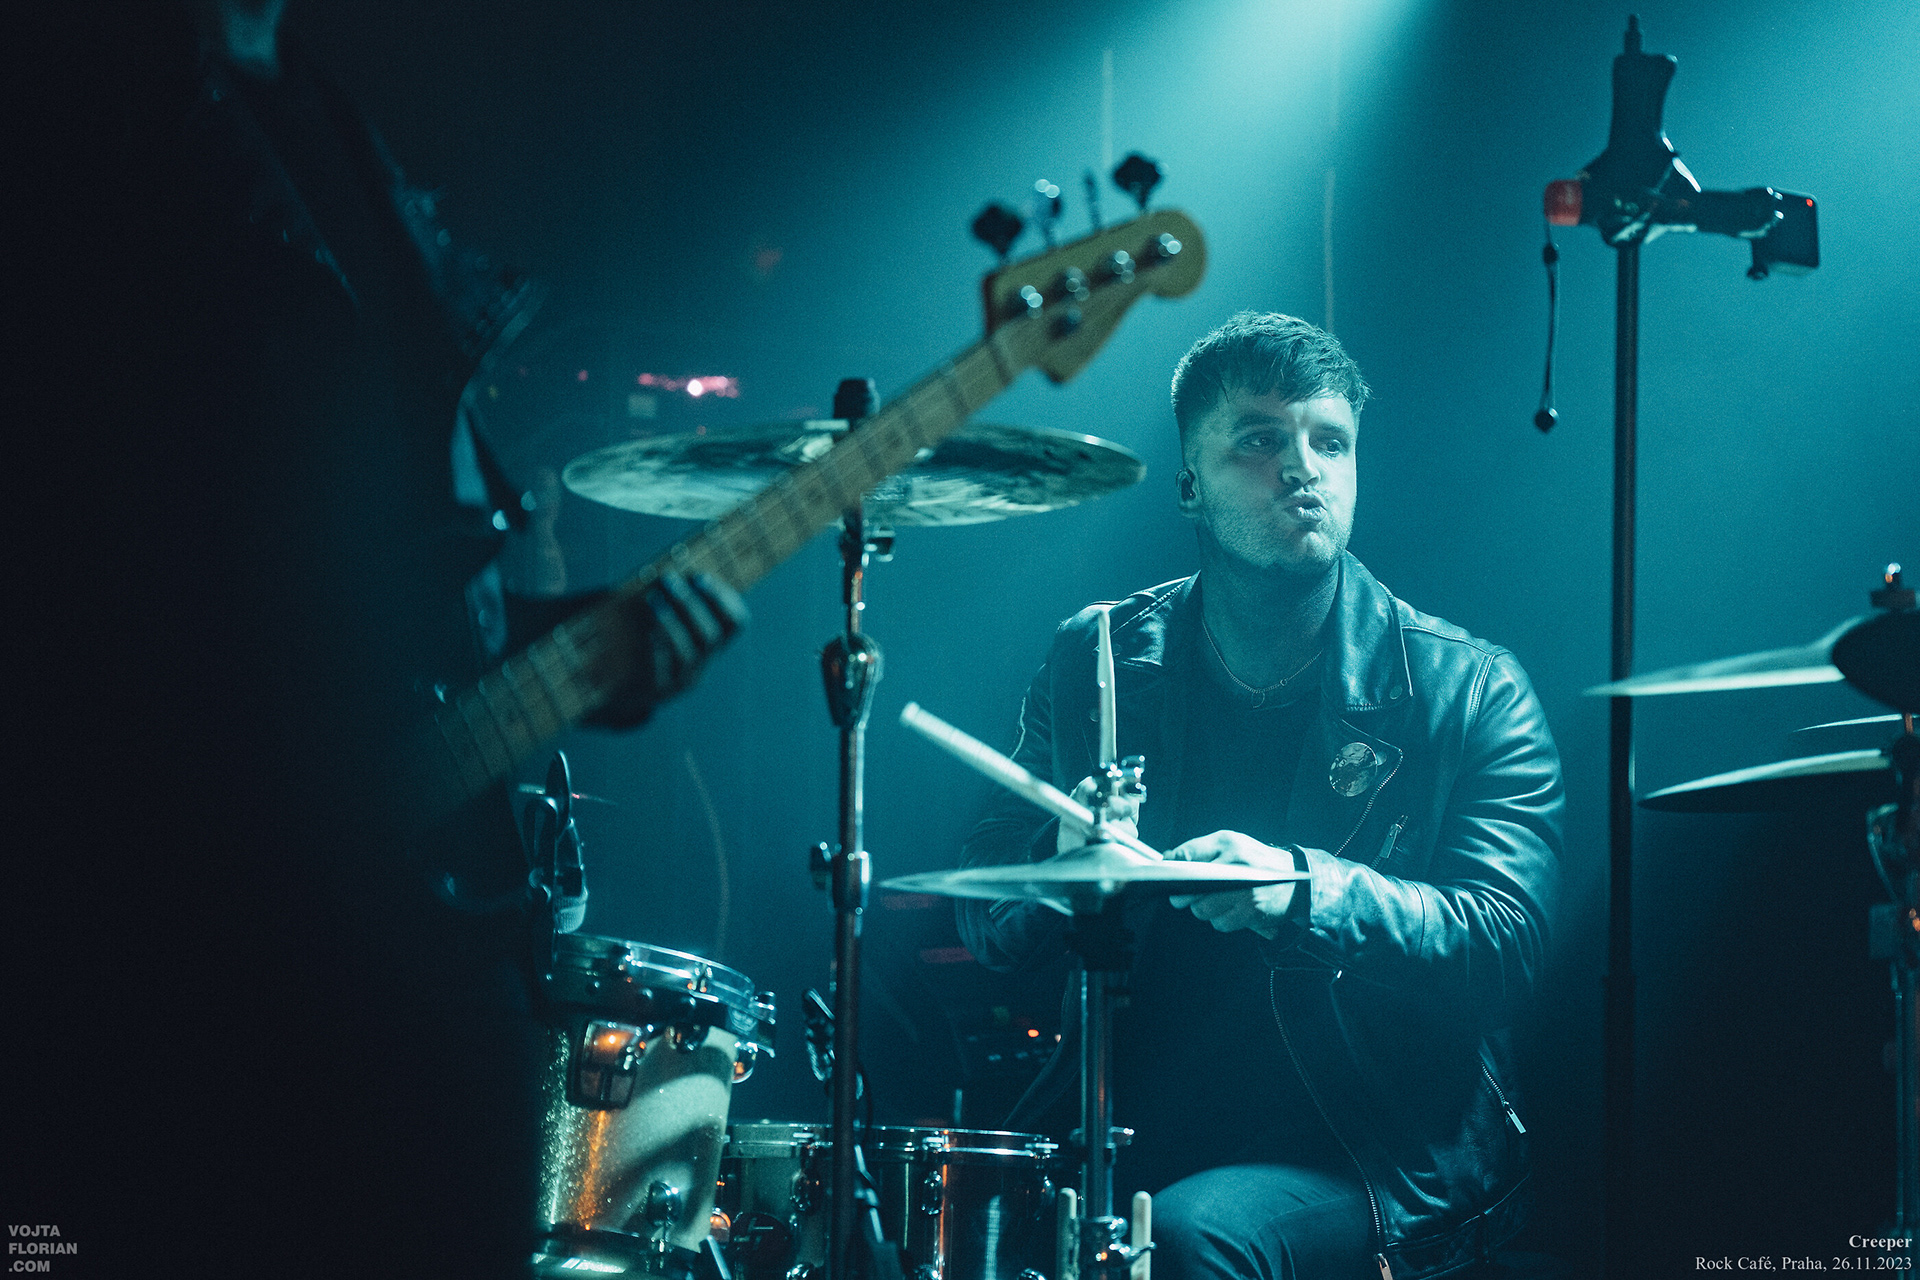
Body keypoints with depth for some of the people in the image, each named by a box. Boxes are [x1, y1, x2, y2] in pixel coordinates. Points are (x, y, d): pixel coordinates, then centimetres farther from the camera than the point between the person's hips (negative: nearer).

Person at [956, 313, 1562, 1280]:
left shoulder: (1470, 690, -1)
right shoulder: (1095, 661, 8)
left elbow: (1505, 944, -13)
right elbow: (988, 923, 8)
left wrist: (1301, 888, -30)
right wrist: (1066, 856, -16)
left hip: (1373, 1159, -3)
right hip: (1132, 1136, 3)